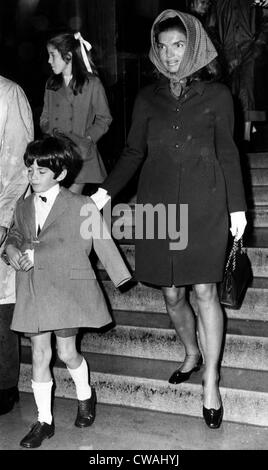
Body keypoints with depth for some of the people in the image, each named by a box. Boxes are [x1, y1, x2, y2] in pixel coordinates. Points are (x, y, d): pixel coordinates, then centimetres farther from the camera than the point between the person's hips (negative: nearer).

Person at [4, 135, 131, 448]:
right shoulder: (23, 207, 11)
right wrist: (11, 249, 3)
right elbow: (15, 234, 25)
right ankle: (44, 421, 21)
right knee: (39, 355, 7)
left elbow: (101, 241, -2)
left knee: (66, 352, 0)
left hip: (67, 289, -4)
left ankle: (85, 394, 34)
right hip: (33, 292, 4)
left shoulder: (81, 206, -5)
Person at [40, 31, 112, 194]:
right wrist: (50, 132, -4)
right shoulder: (51, 84, 13)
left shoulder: (92, 83, -2)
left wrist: (86, 139, -11)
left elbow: (104, 119, 2)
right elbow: (45, 117, 17)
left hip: (80, 154, -4)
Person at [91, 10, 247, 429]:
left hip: (204, 204, -2)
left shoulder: (217, 95, 5)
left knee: (205, 290, -6)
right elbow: (133, 152, 10)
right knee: (171, 294, 7)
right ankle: (192, 354, 33)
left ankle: (211, 380, 8)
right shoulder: (148, 98, 11)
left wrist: (237, 207, 4)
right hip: (159, 203, 3)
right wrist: (106, 191, -2)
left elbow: (227, 154, 7)